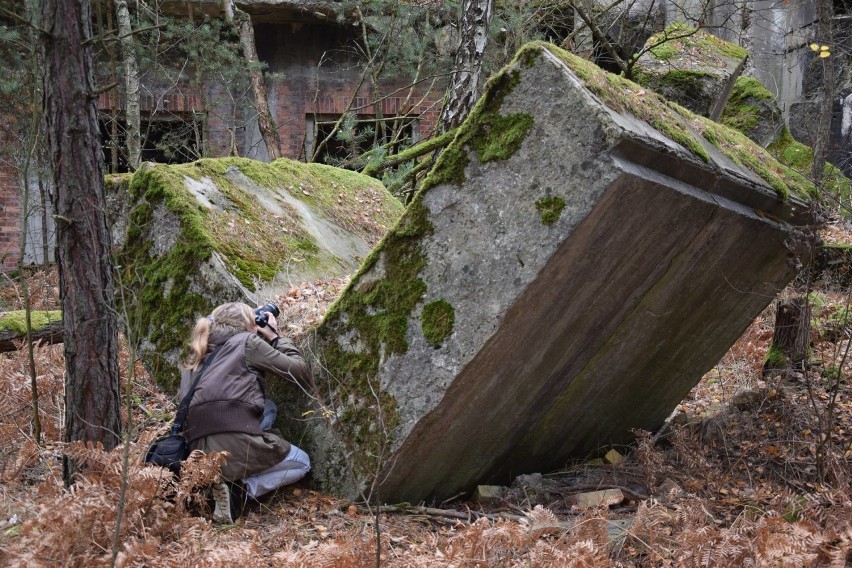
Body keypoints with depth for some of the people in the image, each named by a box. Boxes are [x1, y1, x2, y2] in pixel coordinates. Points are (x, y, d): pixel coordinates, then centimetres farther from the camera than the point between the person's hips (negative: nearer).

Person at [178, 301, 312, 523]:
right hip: (235, 443, -7)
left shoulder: (200, 356, 23)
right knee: (303, 463, 23)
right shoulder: (247, 342, 5)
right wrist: (275, 337, 22)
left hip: (201, 454, 7)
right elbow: (302, 373, 8)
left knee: (267, 406, 32)